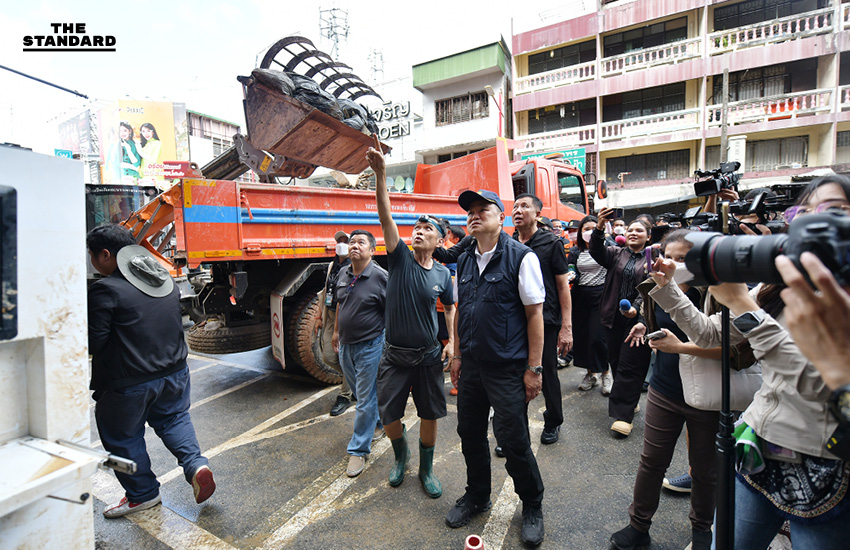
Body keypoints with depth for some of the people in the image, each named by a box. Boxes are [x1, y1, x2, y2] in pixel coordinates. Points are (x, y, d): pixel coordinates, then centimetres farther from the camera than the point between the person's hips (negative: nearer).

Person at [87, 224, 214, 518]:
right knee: (174, 419, 26)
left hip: (127, 384, -6)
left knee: (123, 438, 17)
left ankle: (143, 494, 31)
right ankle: (196, 464, 9)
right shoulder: (166, 279, 4)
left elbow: (93, 342, -15)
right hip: (174, 372, 6)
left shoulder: (106, 290, -18)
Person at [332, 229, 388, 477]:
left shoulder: (381, 277, -17)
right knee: (357, 391, 24)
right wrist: (336, 331, 22)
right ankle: (378, 419, 50)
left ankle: (359, 450, 18)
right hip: (346, 345, 7)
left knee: (365, 399, 3)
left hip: (369, 345, -7)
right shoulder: (343, 274, 4)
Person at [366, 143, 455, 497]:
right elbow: (385, 215, -18)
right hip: (395, 355, -1)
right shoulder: (400, 259, -7)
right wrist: (380, 174, -28)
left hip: (429, 356, 1)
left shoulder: (442, 274, -1)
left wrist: (452, 342, 3)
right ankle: (400, 455, 40)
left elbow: (450, 308, 13)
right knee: (388, 413, 8)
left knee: (430, 414, 11)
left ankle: (426, 469, 34)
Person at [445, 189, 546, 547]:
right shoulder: (464, 261, 8)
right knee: (470, 434, 17)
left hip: (507, 369, -5)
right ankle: (477, 496, 42)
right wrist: (458, 356, 13)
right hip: (471, 367, 6)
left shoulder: (521, 257, -10)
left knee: (513, 441, 6)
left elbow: (534, 314, -11)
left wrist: (534, 368, -11)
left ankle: (532, 506, 34)